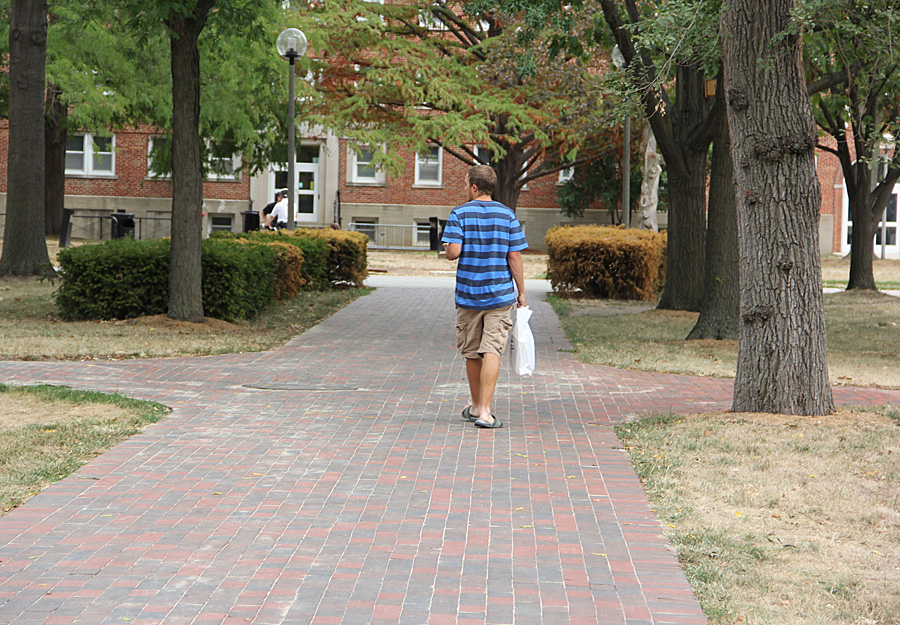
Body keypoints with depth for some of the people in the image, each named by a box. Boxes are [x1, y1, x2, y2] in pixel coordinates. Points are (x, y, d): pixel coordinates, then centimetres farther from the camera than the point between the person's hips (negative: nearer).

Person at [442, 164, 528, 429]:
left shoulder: (459, 214, -4)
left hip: (468, 295, 0)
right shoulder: (507, 215, 0)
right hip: (500, 295, 0)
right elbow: (514, 257, -3)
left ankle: (476, 407, 27)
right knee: (491, 351, -4)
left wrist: (449, 252, 10)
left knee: (471, 353, 13)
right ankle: (484, 411, -12)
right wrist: (521, 292, 5)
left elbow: (453, 251, -14)